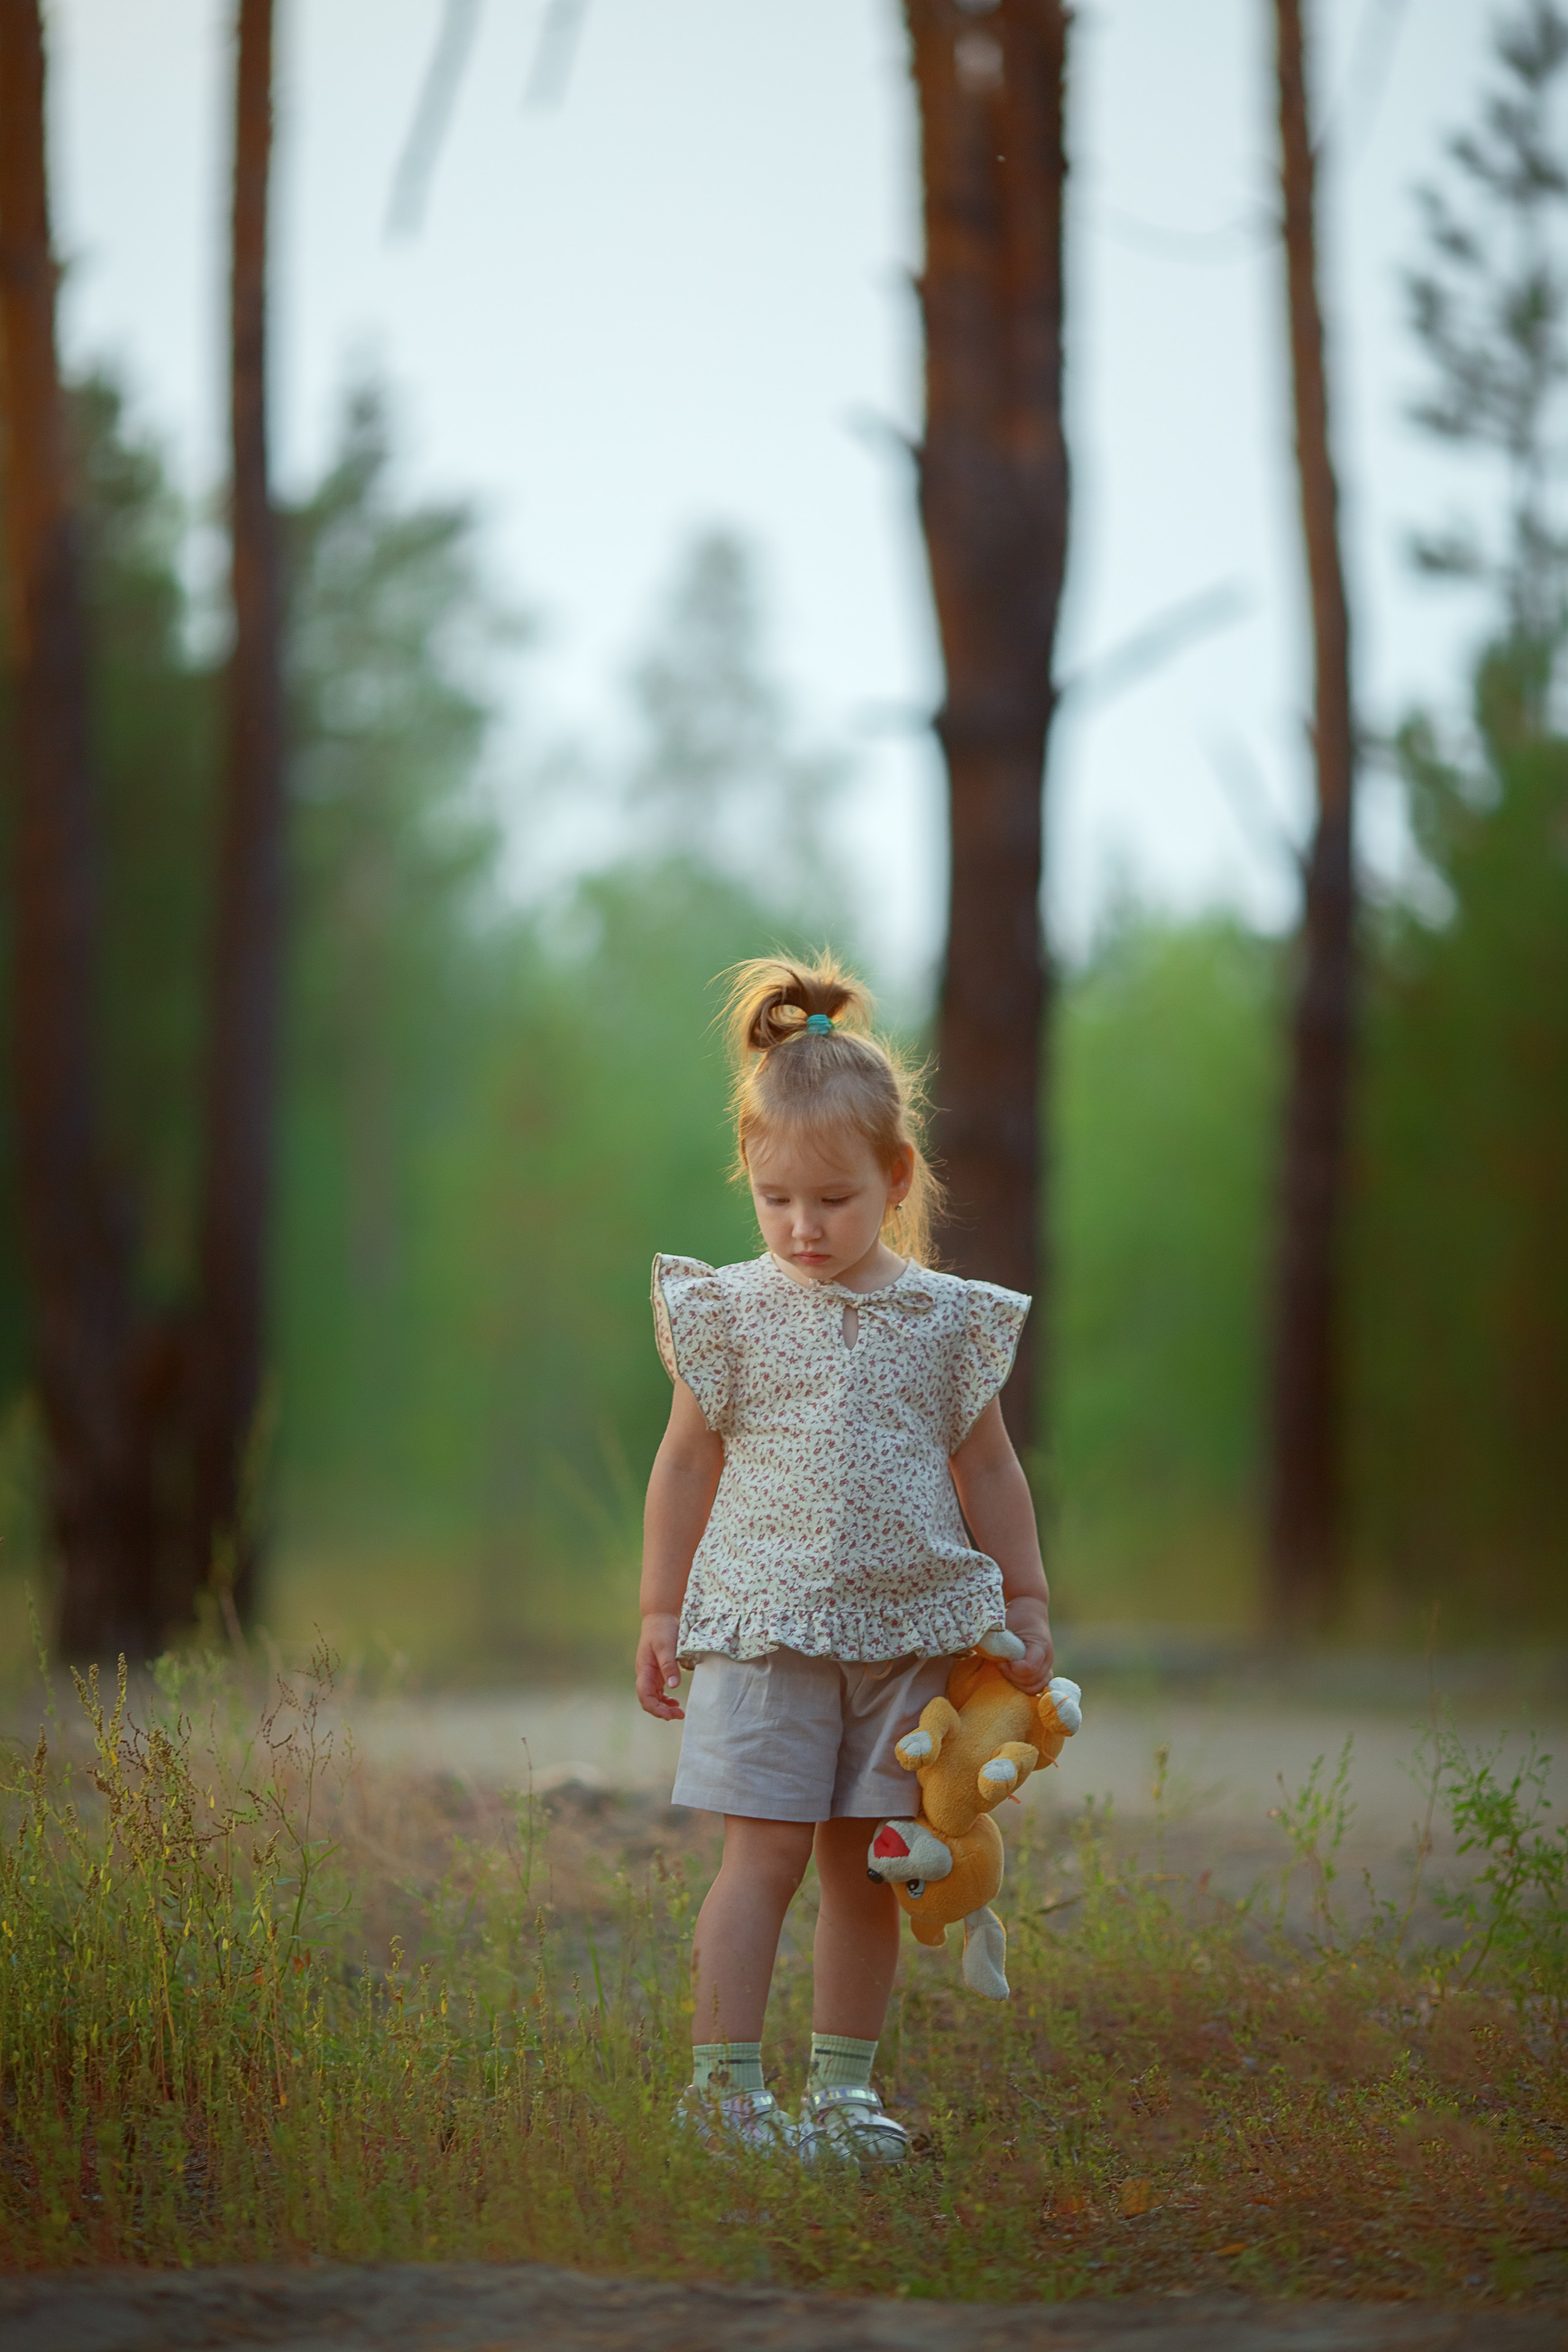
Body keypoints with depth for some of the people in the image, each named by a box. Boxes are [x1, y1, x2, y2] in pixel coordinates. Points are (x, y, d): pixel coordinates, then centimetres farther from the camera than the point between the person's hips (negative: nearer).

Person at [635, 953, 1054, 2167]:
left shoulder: (947, 1321, 3)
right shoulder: (732, 1314, 0)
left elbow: (989, 1469, 12)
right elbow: (688, 1463, 5)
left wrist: (1027, 1604, 11)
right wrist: (662, 1611, 5)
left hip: (907, 1630, 2)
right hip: (764, 1628, -2)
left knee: (865, 1867, 7)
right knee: (765, 1853, -6)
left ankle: (845, 2082, 17)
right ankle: (725, 2080, 0)